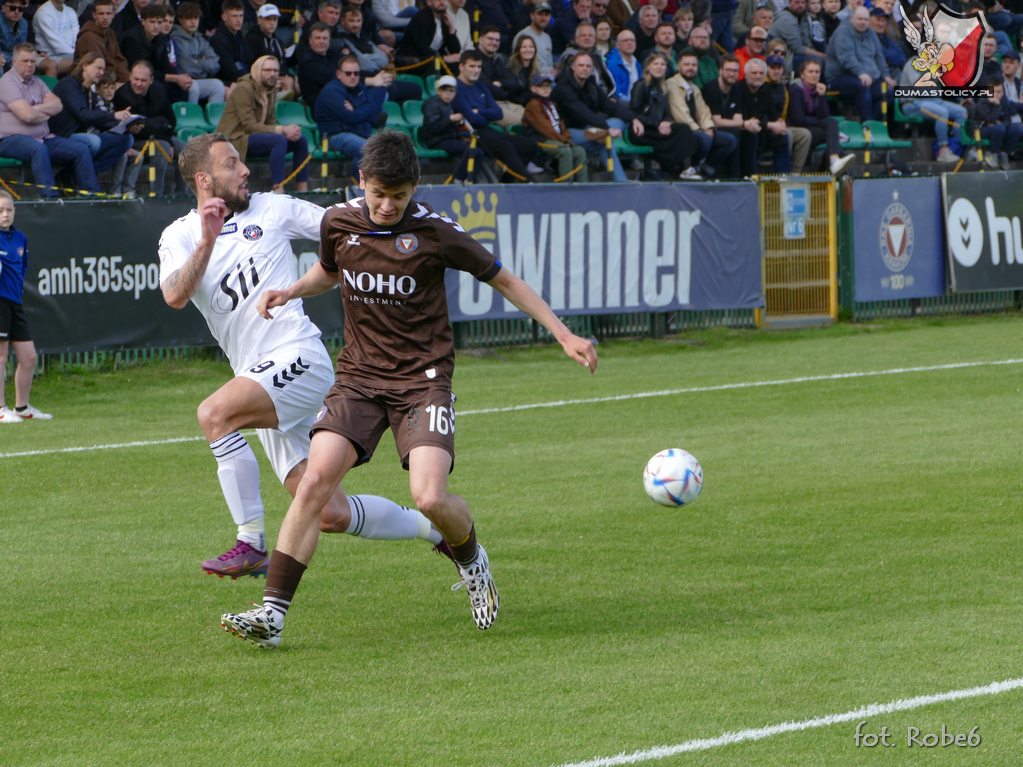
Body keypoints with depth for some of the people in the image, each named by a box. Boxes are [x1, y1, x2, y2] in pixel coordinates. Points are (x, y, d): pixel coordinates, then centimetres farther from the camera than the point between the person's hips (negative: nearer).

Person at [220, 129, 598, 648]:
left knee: (430, 498, -21)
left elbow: (503, 281, 3)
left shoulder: (435, 233, -11)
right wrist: (291, 292, 3)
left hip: (423, 379, -3)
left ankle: (471, 560, 16)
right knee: (315, 480, -17)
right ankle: (272, 613, -16)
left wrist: (563, 336, 2)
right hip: (358, 376, 3)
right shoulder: (338, 223, 0)